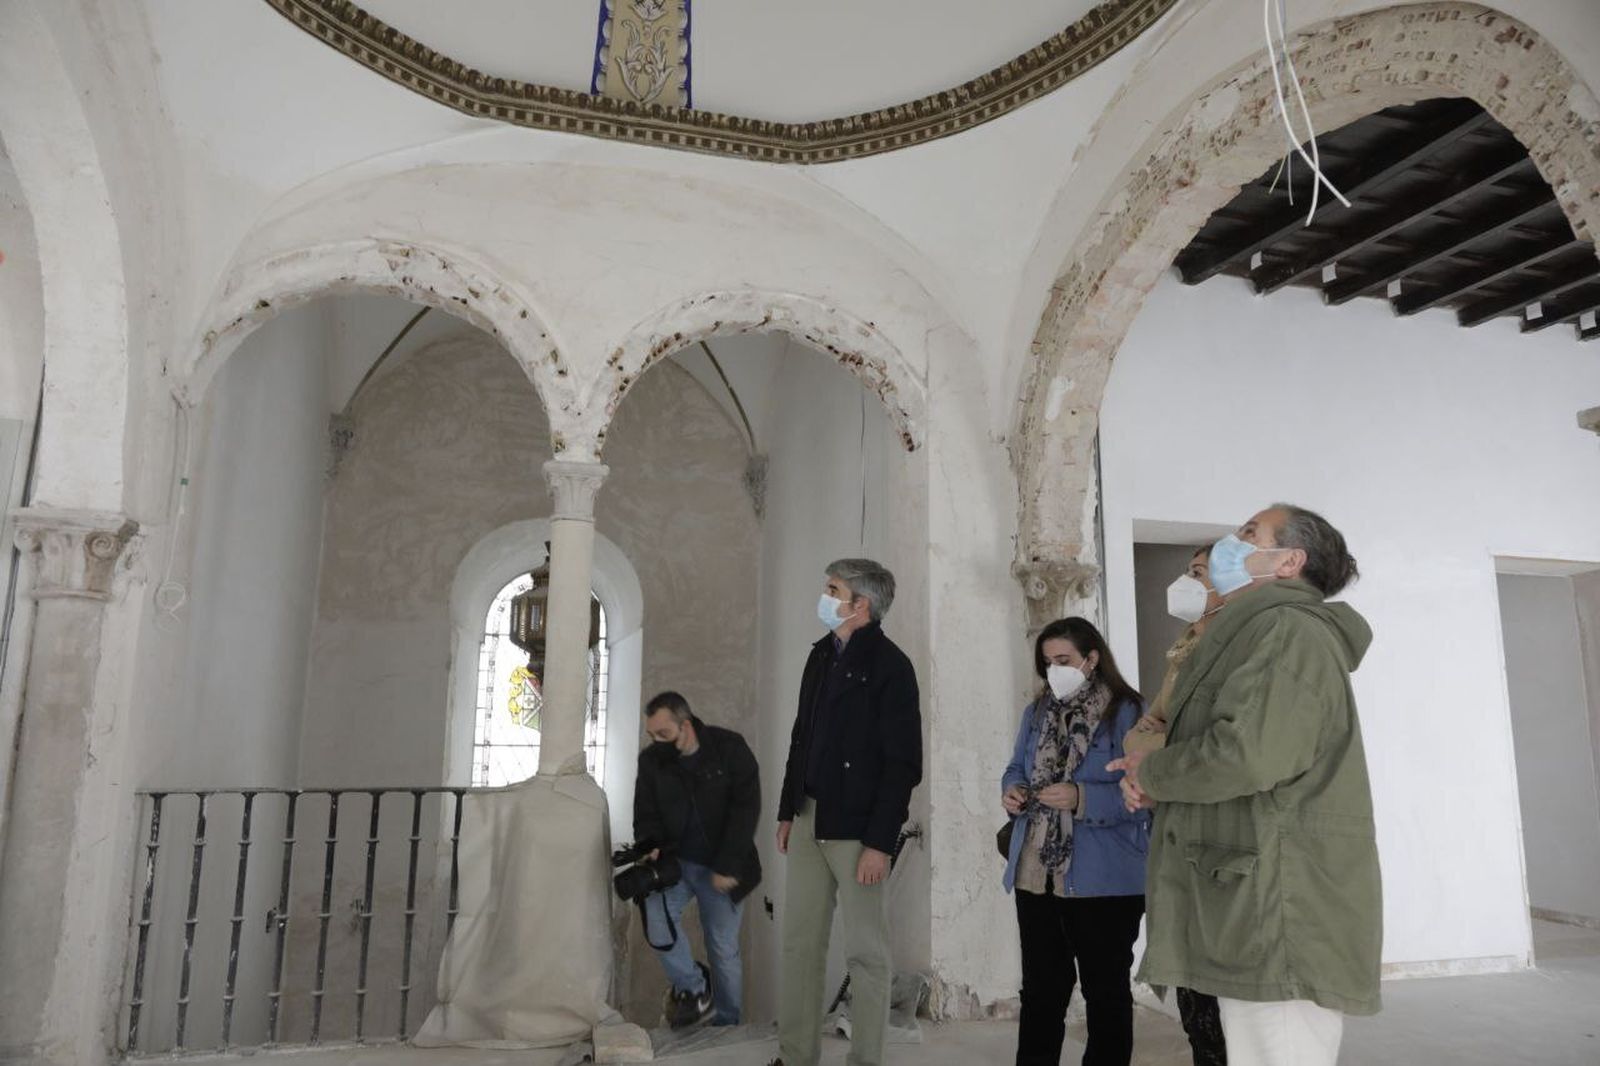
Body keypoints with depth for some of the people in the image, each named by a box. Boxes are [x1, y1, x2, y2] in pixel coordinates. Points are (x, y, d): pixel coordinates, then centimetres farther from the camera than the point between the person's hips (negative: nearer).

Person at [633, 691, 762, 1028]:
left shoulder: (730, 748, -11)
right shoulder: (651, 760, -1)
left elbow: (746, 808, -14)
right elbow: (646, 814, 5)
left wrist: (726, 866, -18)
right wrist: (649, 846, -17)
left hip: (722, 868, -3)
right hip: (675, 861, 3)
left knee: (724, 949, 3)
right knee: (655, 920, -20)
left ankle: (727, 1023, 25)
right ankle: (693, 987, 5)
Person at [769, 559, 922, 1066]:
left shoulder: (889, 665, -11)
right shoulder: (822, 654, 10)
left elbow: (903, 764, -14)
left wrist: (879, 843, -17)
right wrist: (787, 811, 13)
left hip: (857, 825, -7)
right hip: (809, 818, 7)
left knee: (865, 952, 5)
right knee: (800, 943, 12)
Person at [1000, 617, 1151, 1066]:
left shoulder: (1128, 713, -11)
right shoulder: (1037, 711, 10)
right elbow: (1017, 768, 17)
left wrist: (1082, 798, -27)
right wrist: (1012, 792, -5)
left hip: (1103, 880, -6)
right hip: (1035, 876, 6)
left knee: (1106, 990, 11)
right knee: (1040, 988, 16)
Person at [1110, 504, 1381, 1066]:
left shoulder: (1290, 627, -11)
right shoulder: (1258, 633, 21)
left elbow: (1249, 754, -26)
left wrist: (1150, 772, -9)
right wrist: (1157, 783, 4)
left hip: (1282, 916, -10)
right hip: (1255, 913, 10)